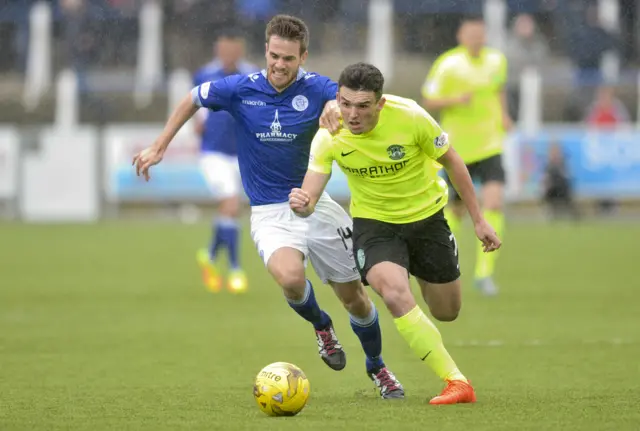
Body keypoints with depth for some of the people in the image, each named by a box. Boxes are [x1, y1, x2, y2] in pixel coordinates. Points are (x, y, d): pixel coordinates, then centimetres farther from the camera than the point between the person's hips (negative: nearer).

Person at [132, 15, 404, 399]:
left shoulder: (316, 89, -9)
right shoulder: (239, 90, -6)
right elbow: (193, 100, 11)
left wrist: (339, 105, -42)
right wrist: (159, 148, 13)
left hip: (314, 204, 1)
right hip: (270, 212, -1)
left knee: (354, 297, 7)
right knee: (290, 277, -31)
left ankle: (377, 367, 37)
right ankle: (321, 325, 4)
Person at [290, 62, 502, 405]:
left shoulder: (410, 117, -25)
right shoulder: (329, 137, -22)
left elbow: (451, 161, -9)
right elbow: (310, 196, -25)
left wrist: (478, 220, -3)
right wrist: (302, 205, -51)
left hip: (425, 214, 1)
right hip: (373, 221, -1)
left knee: (447, 312, 12)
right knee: (395, 295, -29)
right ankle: (456, 383, -21)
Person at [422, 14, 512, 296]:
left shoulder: (497, 60, 2)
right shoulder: (447, 64, -11)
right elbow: (428, 103, -7)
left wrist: (503, 114, 6)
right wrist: (455, 100, -24)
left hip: (489, 146, 2)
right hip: (458, 149, -2)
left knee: (494, 203, -18)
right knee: (457, 209, 10)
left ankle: (484, 272, -12)